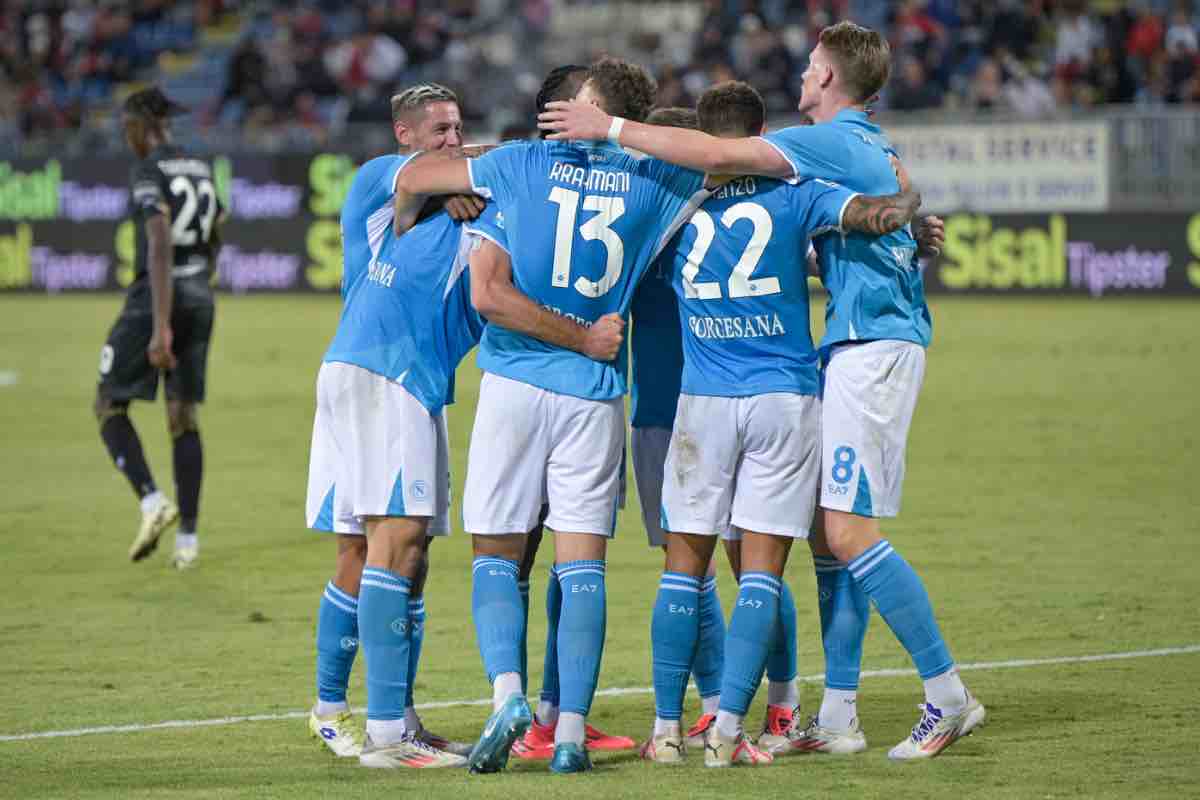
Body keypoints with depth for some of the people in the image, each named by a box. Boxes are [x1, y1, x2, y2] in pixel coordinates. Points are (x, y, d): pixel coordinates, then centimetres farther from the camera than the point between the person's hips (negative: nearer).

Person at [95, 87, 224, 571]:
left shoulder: (148, 173, -13)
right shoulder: (201, 170, 12)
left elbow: (160, 246, -23)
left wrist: (160, 326, -27)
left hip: (154, 299, -7)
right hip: (200, 299, 7)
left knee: (108, 406, 5)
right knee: (183, 417, 10)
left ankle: (152, 501, -15)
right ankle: (188, 537, 6)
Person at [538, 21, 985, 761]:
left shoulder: (834, 141, -11)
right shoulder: (875, 150, 19)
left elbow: (717, 154, -19)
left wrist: (611, 128, -14)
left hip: (874, 346, -10)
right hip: (863, 345, 10)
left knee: (848, 531, -12)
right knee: (830, 534, 8)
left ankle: (949, 699, -9)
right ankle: (838, 718, 9)